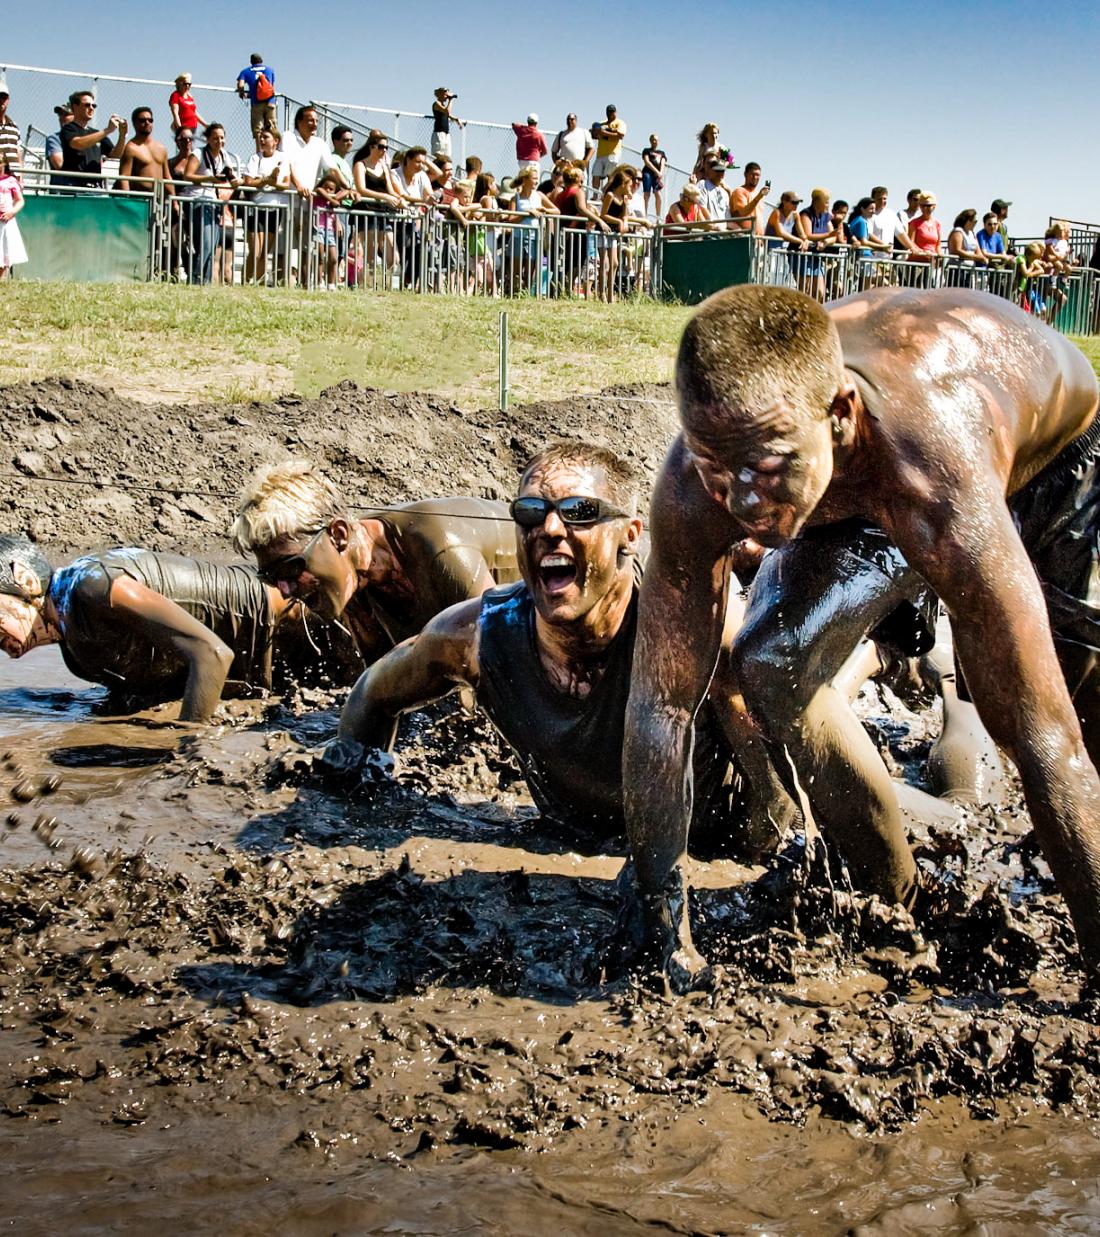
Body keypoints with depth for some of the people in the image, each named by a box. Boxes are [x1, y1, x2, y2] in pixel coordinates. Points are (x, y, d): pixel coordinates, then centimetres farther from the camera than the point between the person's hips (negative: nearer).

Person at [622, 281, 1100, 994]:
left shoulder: (937, 480, -48)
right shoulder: (697, 487, -35)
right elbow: (661, 702, -27)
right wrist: (662, 921, -26)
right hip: (863, 498, 4)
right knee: (770, 667, -12)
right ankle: (898, 902, 9)